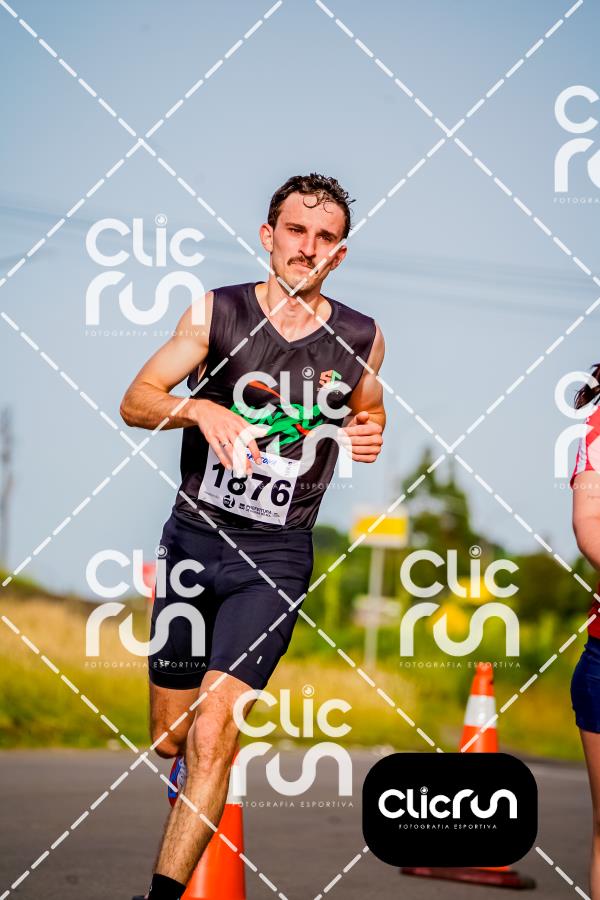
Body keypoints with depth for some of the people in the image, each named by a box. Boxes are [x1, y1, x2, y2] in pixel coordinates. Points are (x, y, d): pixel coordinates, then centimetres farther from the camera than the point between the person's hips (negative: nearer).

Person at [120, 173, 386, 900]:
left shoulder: (360, 338, 0)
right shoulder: (217, 312, -4)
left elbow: (368, 408, 20)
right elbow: (135, 402, -7)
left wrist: (369, 433, -4)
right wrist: (201, 408, -27)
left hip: (277, 556, -1)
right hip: (194, 537, 1)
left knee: (211, 739, -15)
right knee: (169, 737, 12)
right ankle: (190, 766, 48)